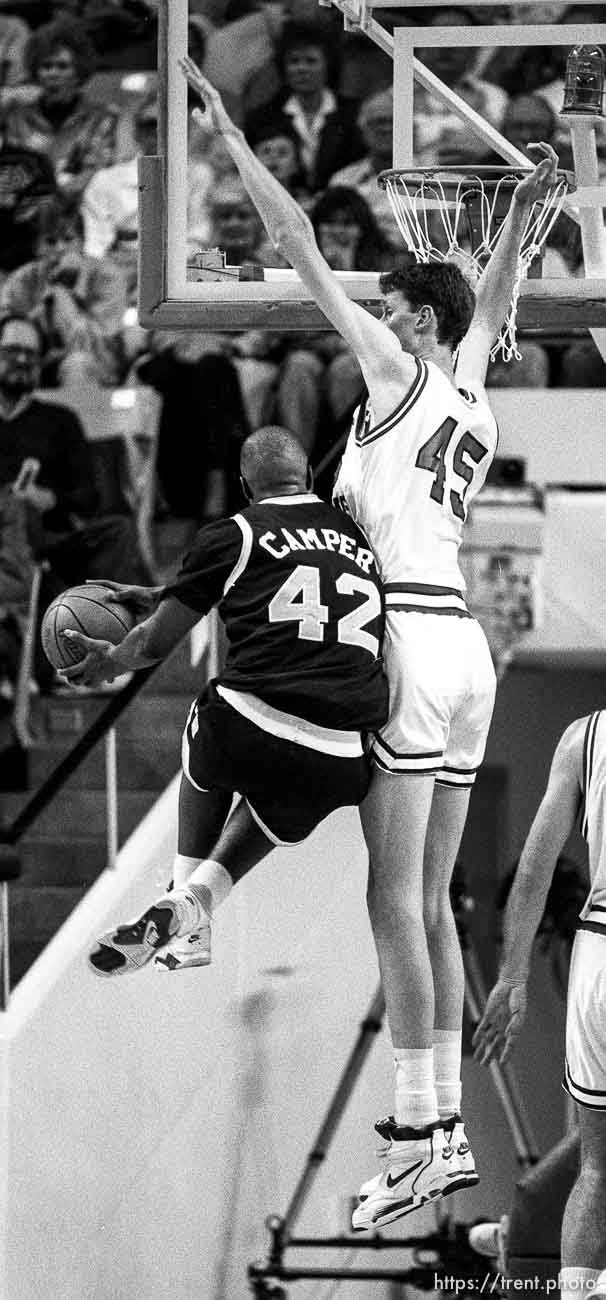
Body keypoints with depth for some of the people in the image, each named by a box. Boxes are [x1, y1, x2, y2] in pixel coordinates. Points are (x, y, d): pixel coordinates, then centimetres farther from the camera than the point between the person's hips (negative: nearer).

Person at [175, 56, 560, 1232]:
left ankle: (415, 1140, -15)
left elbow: (298, 245, -3)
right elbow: (489, 304, 39)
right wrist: (521, 211, 47)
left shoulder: (396, 371, -3)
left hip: (407, 637, -9)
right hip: (462, 641, 9)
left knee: (396, 900, -11)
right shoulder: (471, 396, 17)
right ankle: (447, 1130, 9)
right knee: (431, 902, 10)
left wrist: (228, 133, 1)